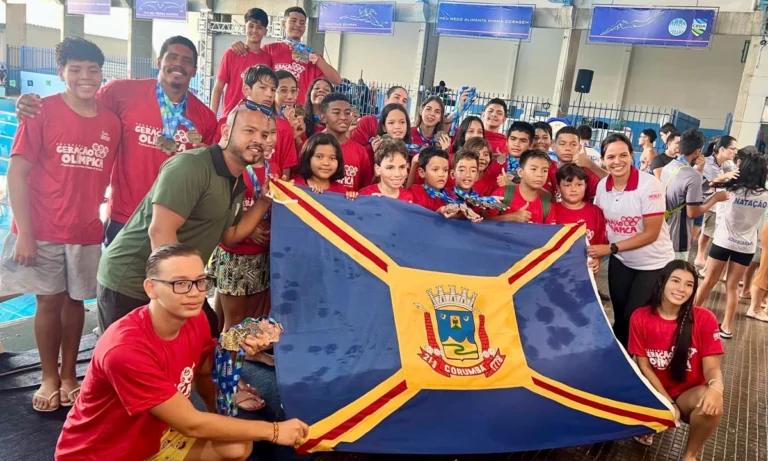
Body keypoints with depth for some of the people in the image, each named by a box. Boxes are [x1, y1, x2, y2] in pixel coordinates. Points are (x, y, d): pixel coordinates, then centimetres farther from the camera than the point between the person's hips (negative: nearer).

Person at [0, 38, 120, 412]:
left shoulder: (111, 122, 1)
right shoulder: (42, 112, -9)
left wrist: (102, 217, 6)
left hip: (87, 232, 3)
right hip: (42, 231, -3)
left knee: (75, 300, 12)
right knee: (49, 301, 6)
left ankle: (69, 375, 28)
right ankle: (49, 378, 24)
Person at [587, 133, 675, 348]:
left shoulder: (650, 185, -21)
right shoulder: (602, 186, -7)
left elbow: (651, 234, -20)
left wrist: (610, 248, -22)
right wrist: (597, 252, -9)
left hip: (653, 264, -4)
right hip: (620, 262, 4)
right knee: (620, 318, 12)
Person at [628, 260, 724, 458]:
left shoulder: (704, 319, -9)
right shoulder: (640, 317, -7)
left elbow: (712, 366, -12)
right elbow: (643, 365, -5)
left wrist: (716, 387, -36)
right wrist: (668, 403, -14)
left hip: (689, 395, 0)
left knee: (711, 405, -35)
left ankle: (690, 454, -5)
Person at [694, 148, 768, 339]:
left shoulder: (731, 189, -16)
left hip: (723, 241, -2)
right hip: (746, 246, 2)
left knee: (708, 281, 11)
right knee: (732, 286, 12)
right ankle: (726, 327, 17)